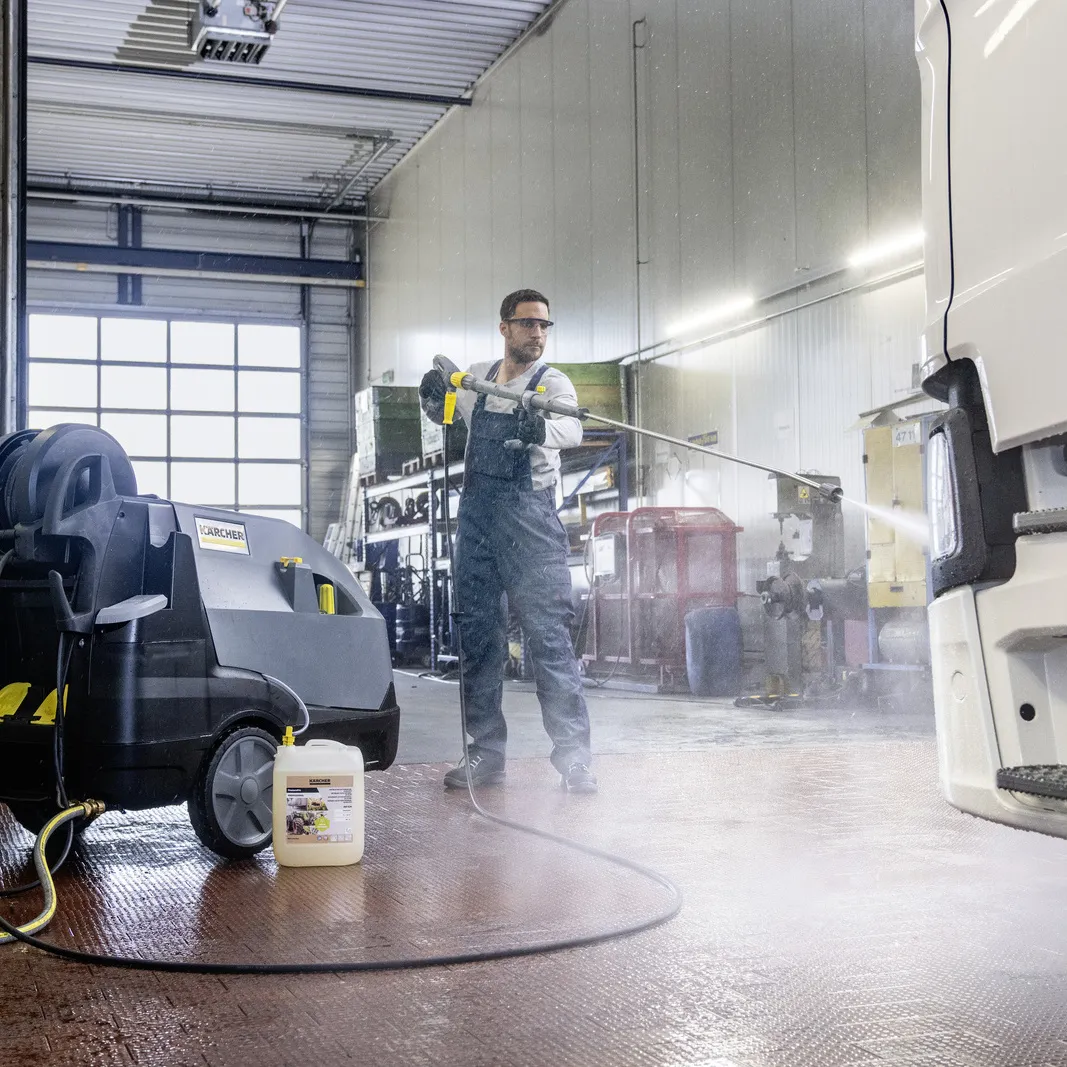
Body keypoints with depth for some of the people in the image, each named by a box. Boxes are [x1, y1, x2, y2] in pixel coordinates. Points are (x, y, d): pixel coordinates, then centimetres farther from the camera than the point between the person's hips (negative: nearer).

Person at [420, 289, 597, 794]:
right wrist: (433, 396, 2)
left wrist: (543, 429, -48)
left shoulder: (552, 383, -4)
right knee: (477, 635, 9)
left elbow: (571, 428, -24)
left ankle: (574, 757, -8)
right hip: (476, 515, 5)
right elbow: (442, 414, 27)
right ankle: (486, 754, 18)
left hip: (529, 516, -5)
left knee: (549, 635, -11)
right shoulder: (477, 378, 12)